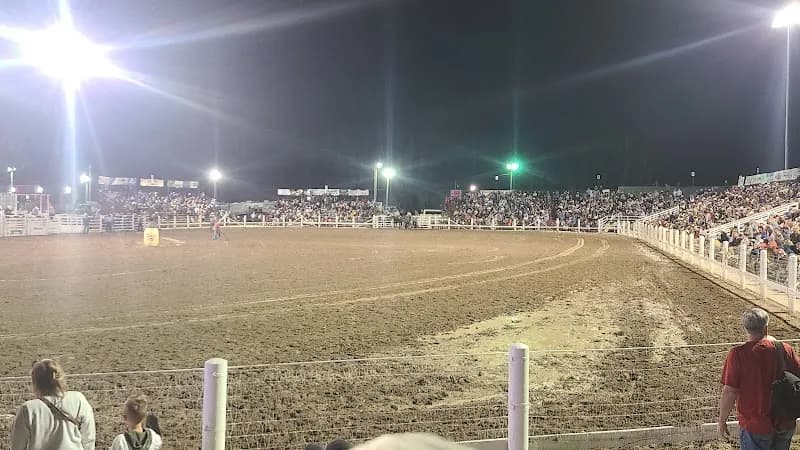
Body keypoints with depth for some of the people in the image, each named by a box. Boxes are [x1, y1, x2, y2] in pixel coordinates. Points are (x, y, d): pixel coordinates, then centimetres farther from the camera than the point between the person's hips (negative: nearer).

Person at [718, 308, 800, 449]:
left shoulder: (737, 354, -18)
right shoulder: (786, 350, -8)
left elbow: (729, 392, -17)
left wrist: (722, 421, -5)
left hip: (754, 426, -4)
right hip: (785, 425, 4)